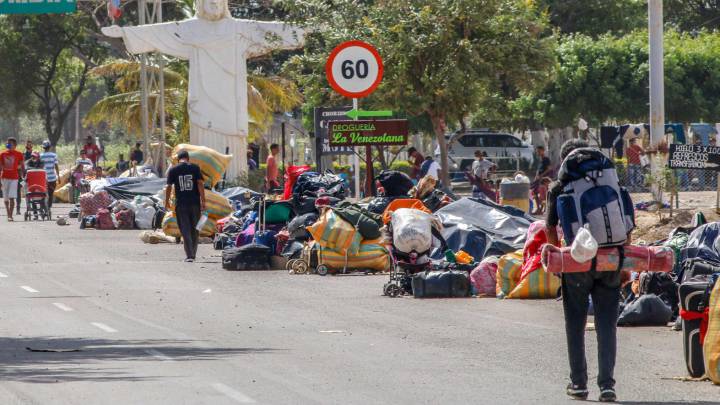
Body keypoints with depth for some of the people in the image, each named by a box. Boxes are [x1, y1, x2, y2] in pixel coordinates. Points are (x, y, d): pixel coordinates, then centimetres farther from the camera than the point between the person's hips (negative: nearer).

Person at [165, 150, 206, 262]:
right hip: (195, 203, 1)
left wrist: (167, 202, 14)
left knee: (185, 230, -1)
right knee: (194, 229, 13)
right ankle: (193, 253, 20)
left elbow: (169, 187, 2)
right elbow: (200, 184, -5)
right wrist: (203, 201, -4)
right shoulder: (195, 168, 1)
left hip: (181, 204, -1)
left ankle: (189, 255, -12)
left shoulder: (173, 170, 2)